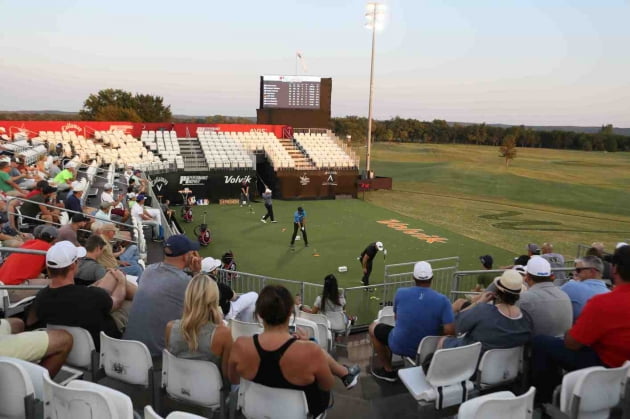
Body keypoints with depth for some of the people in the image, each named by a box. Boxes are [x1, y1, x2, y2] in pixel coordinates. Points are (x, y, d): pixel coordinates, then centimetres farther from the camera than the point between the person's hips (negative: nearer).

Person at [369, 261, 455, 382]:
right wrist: (436, 331, 0)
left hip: (400, 346, -2)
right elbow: (450, 332, -20)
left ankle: (388, 371, 28)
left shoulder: (401, 293, -13)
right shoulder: (442, 300, -17)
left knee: (373, 327, 24)